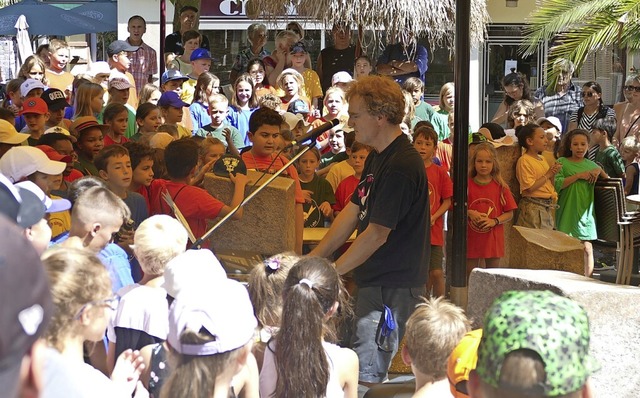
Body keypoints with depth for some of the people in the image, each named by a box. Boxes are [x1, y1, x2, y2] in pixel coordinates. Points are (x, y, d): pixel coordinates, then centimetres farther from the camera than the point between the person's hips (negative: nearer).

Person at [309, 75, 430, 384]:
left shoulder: (400, 167, -21)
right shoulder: (377, 157, 13)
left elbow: (376, 234, -21)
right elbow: (352, 213, 14)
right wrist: (313, 259, 8)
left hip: (391, 288, -10)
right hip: (375, 281, 10)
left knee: (367, 376, -8)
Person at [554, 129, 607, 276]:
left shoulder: (590, 164, 15)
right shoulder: (562, 162, 3)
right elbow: (556, 184, -11)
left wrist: (600, 171, 2)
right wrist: (578, 176, -15)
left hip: (586, 213, 3)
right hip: (568, 213, -3)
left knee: (587, 248, -1)